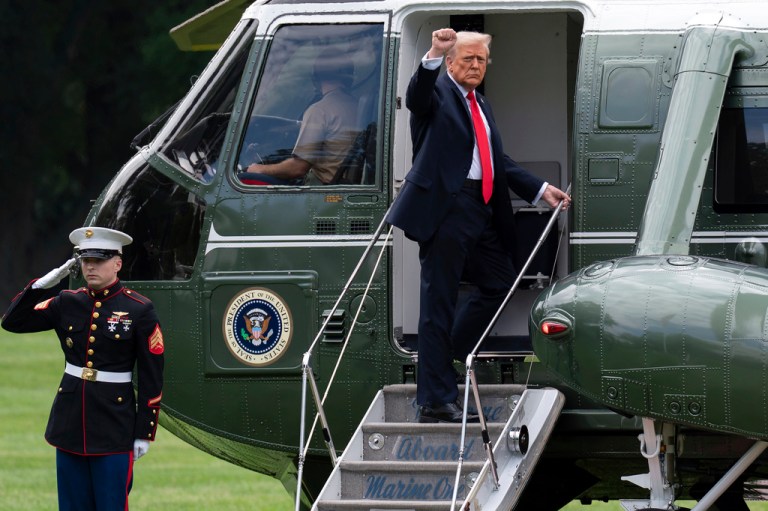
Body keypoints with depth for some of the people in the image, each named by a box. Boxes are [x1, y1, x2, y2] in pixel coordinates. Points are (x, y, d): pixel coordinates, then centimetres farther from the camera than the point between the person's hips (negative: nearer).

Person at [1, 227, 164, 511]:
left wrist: (145, 433, -7)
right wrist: (42, 285, -8)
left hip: (114, 428, -4)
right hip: (70, 421, 4)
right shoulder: (68, 303, 5)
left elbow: (151, 378, -5)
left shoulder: (139, 310, -6)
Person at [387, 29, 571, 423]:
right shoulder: (437, 92, -1)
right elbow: (416, 98, -25)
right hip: (445, 208, -8)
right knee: (439, 301, -5)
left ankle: (443, 354, 28)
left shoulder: (481, 106, 23)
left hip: (480, 211, 8)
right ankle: (436, 402, -4)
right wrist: (434, 56, -42)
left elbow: (499, 161, 25)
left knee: (499, 285, 15)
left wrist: (540, 190, 17)